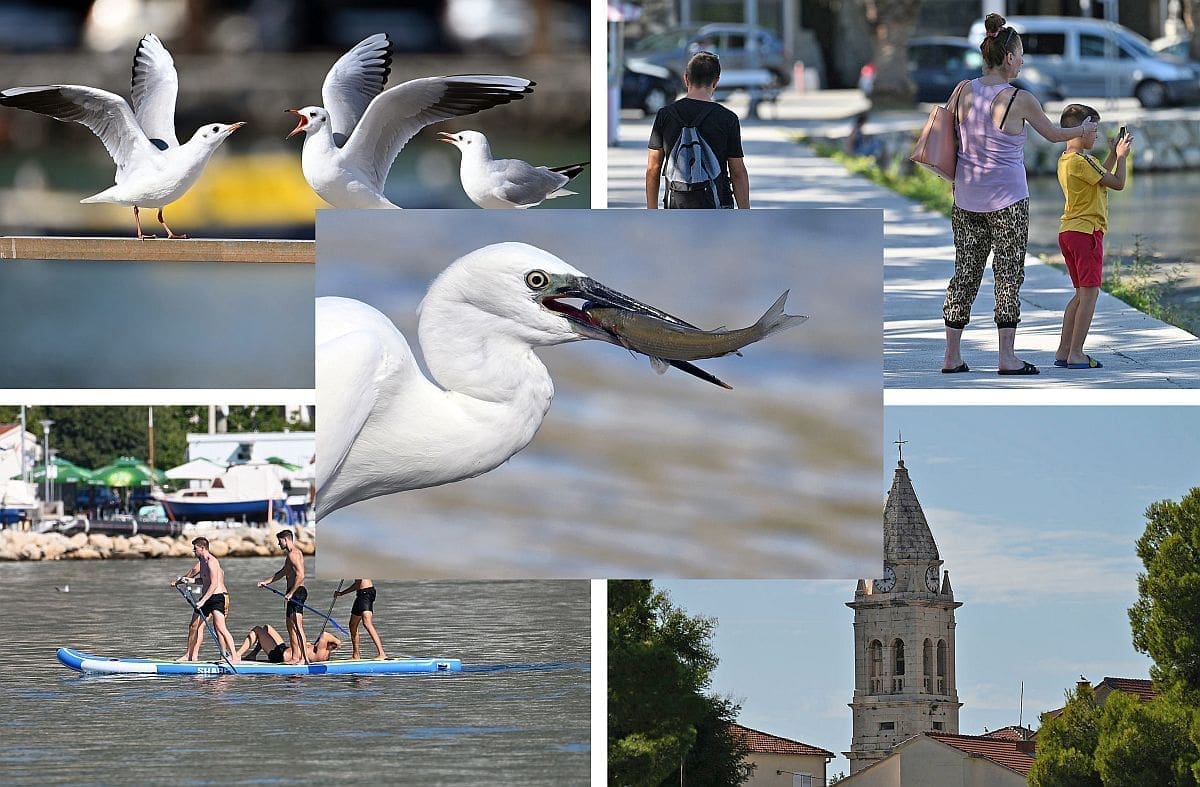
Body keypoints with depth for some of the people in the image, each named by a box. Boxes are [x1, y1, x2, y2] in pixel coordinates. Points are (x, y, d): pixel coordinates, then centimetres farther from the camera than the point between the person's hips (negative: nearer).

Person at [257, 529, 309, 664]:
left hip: (297, 592, -11)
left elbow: (300, 576, -23)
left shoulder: (293, 554, -14)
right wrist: (266, 582, 26)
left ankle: (304, 657, -19)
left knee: (297, 626, -14)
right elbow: (282, 572, 30)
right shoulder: (291, 553, 20)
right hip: (294, 593, 11)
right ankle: (295, 656, 16)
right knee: (290, 626, 14)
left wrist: (291, 593, -22)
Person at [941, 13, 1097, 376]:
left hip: (967, 200, 5)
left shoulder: (964, 91, 0)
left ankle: (952, 356, 10)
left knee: (965, 274, 9)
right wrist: (1083, 130, 23)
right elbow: (1054, 134, 3)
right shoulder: (1020, 100, -11)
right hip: (1007, 202, -5)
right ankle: (1007, 356, -1)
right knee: (1009, 275, 1)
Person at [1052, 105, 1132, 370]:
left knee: (1082, 293, 15)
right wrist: (1122, 156, 0)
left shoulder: (1065, 161, 14)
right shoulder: (1081, 160, -16)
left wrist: (1113, 153, 24)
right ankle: (1076, 353, -10)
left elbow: (1100, 177, 26)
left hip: (1068, 231, 10)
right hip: (1086, 230, -10)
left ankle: (1063, 352, 14)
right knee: (1090, 292, -7)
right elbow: (1117, 183, -13)